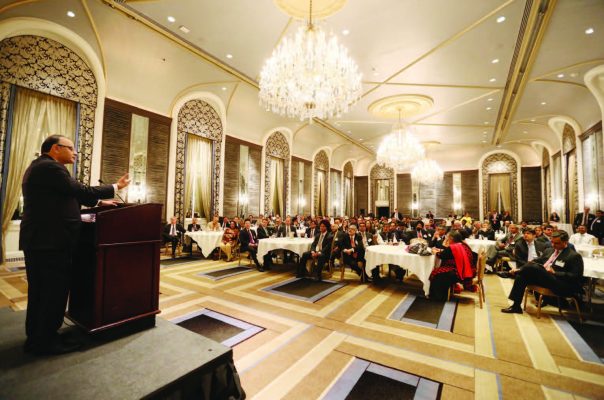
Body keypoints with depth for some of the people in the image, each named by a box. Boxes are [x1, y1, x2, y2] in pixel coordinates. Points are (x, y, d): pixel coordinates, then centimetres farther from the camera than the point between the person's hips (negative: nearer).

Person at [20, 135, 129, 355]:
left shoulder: (39, 166, 18)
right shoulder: (50, 167, -15)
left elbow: (69, 196, 20)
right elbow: (82, 191, -17)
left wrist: (99, 202, 18)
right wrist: (116, 187, -6)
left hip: (37, 239, 11)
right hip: (51, 241, -11)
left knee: (40, 291, 18)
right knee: (55, 292, 1)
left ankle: (35, 338, 29)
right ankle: (46, 341, 13)